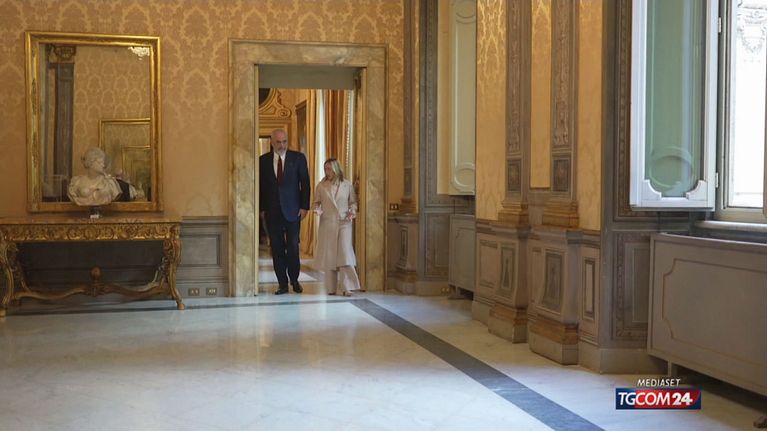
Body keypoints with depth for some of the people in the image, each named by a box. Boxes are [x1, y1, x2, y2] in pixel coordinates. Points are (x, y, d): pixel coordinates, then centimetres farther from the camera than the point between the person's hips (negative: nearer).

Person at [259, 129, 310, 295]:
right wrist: (262, 208, 1)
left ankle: (294, 280, 17)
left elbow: (305, 183, 1)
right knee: (277, 249, 4)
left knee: (293, 247, -1)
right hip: (272, 211, 2)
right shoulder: (264, 160, 5)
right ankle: (282, 284, 10)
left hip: (292, 210, -2)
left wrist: (304, 207, -5)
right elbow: (261, 186, 7)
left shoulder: (298, 158, 1)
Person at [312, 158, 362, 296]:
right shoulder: (321, 186, 7)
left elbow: (353, 201, 13)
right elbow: (316, 202, 11)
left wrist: (352, 211, -6)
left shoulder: (347, 185, 6)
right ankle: (331, 287, 10)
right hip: (327, 224, 1)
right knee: (328, 255, 2)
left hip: (344, 223, -1)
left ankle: (346, 287, -8)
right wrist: (317, 209, -10)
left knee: (345, 253, -11)